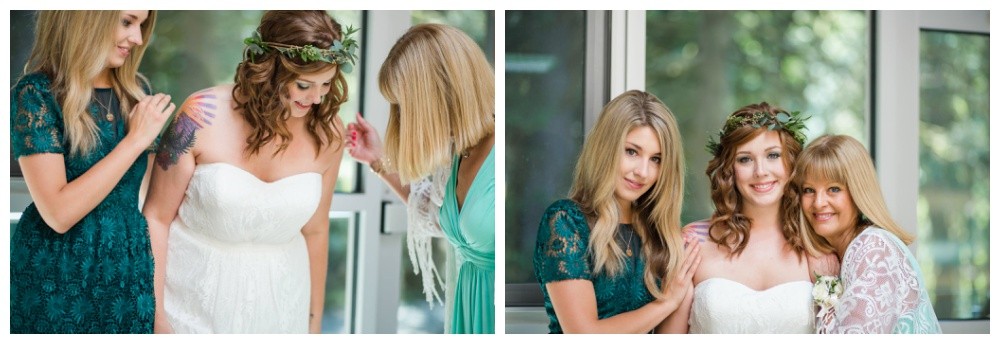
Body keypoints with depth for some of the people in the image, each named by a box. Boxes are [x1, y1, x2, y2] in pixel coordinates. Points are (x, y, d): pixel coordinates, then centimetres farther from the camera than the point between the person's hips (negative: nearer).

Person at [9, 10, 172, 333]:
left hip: (131, 278, 5)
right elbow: (59, 213, -22)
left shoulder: (137, 90, 4)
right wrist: (135, 140, -19)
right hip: (57, 285, -5)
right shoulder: (36, 94, -13)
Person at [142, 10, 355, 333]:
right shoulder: (204, 116, -16)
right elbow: (157, 217, -9)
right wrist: (154, 312, -9)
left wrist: (314, 320, 11)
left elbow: (315, 231, 4)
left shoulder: (328, 134, -8)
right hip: (195, 296, -2)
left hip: (277, 304, 3)